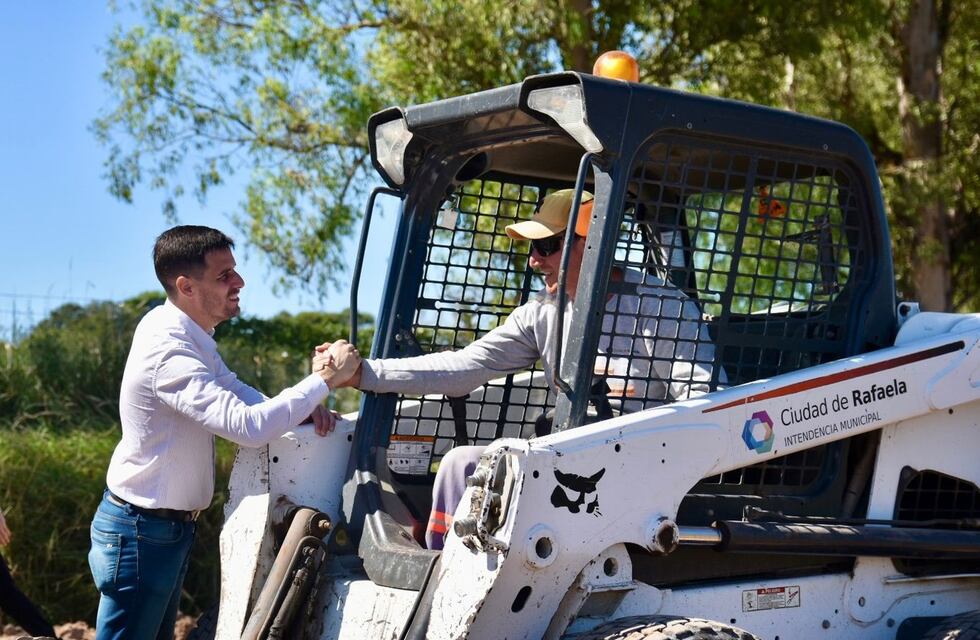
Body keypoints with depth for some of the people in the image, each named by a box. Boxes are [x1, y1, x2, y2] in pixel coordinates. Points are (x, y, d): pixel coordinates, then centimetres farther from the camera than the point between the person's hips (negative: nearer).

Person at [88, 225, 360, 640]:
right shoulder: (169, 350, -28)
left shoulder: (188, 332, 4)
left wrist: (302, 407, -9)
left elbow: (236, 394, 11)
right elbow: (248, 427, -36)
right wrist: (323, 380, -27)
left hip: (170, 526, 10)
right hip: (141, 532, -10)